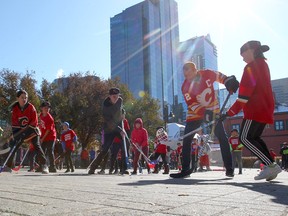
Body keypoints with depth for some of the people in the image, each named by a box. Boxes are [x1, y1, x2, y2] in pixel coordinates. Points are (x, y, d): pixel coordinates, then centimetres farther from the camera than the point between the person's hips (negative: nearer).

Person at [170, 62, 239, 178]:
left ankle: (229, 167, 5)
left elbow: (220, 76, 6)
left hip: (213, 111, 0)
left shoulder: (207, 74, -15)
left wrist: (229, 81, -10)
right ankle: (185, 169, 2)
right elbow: (191, 105, -19)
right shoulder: (185, 87, -14)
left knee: (222, 138, -6)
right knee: (186, 140, -6)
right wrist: (205, 113, -33)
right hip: (195, 113, 1)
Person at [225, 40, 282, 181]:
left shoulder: (251, 67, -9)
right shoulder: (263, 65, 20)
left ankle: (271, 165, -14)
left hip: (255, 109, -10)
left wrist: (230, 112, -16)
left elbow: (245, 93, -16)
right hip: (265, 108, 10)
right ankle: (271, 167, 6)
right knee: (254, 138, 13)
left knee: (245, 138, -10)